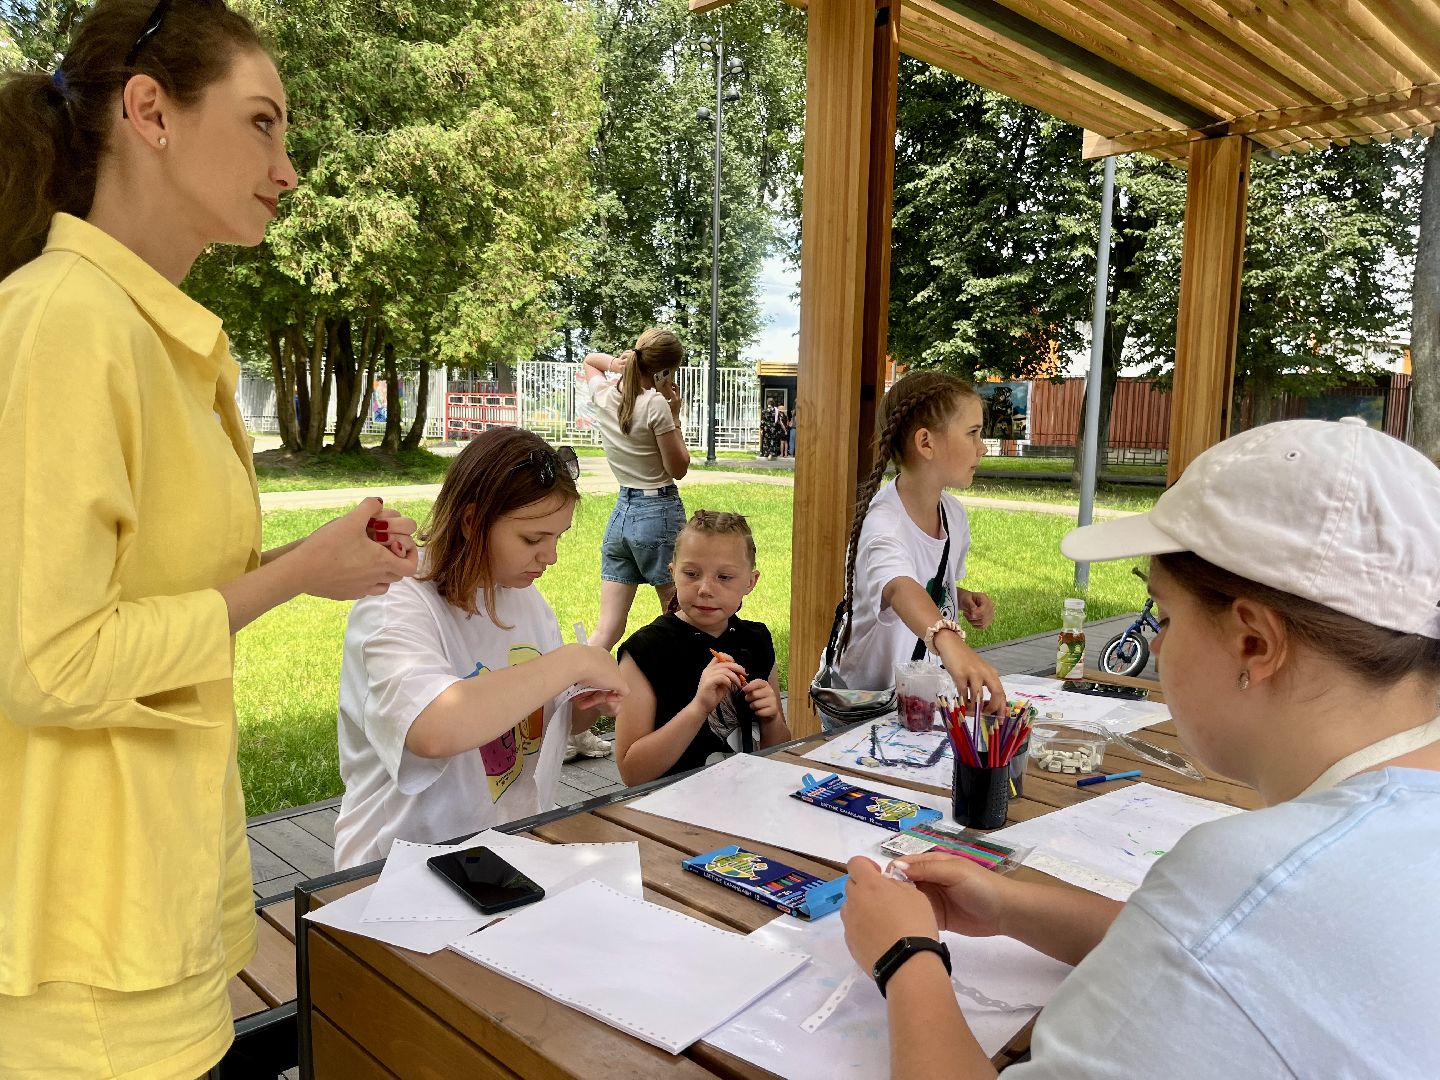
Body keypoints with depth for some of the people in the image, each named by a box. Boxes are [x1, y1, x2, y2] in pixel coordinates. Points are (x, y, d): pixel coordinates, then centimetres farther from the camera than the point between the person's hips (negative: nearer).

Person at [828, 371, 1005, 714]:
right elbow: (900, 588, -45)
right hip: (865, 700, -6)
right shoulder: (883, 522, -24)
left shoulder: (954, 514, 2)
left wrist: (964, 601, 0)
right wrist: (948, 639, -63)